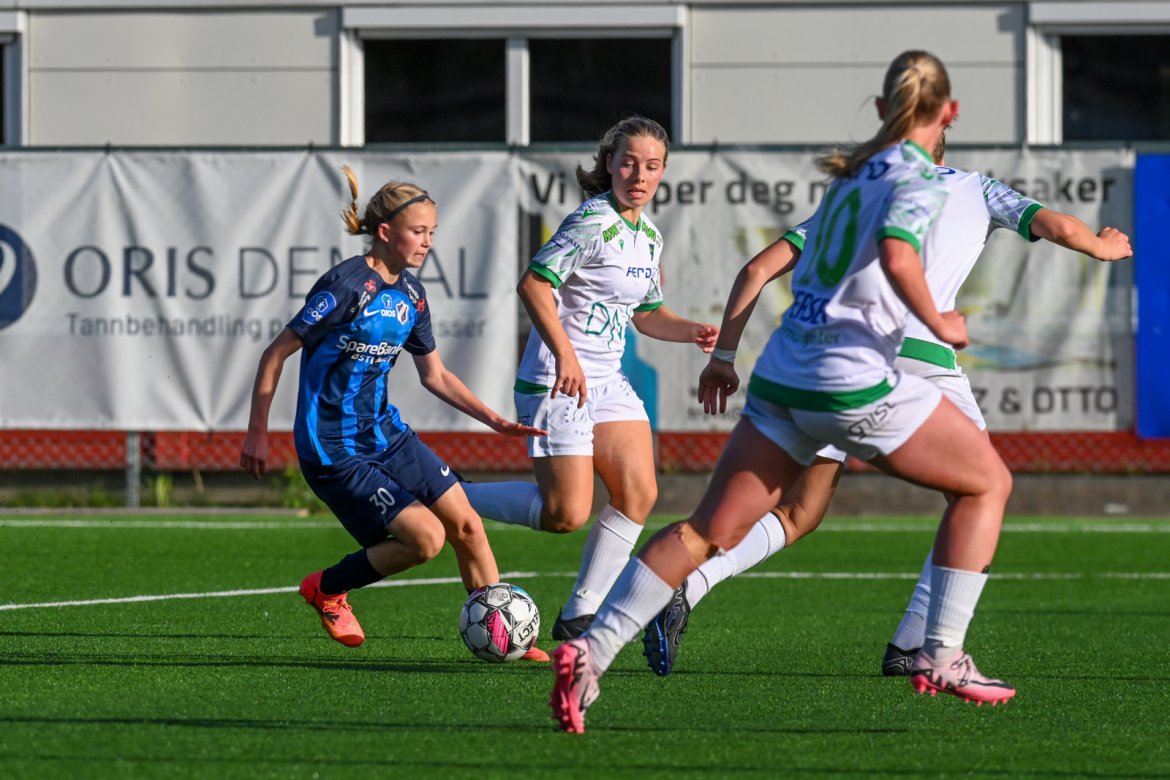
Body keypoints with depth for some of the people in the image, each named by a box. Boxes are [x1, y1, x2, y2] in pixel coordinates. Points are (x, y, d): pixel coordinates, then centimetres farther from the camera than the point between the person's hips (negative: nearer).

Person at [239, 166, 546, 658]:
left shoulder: (410, 294, 6)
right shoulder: (347, 285, -18)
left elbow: (434, 375, 18)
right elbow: (276, 354, -13)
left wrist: (496, 422, 9)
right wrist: (257, 433, -11)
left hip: (384, 433, 8)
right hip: (334, 451, -8)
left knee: (466, 524, 2)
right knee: (426, 536, -14)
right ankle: (326, 589, 7)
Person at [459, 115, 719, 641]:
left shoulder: (649, 235, 13)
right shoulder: (593, 222, -15)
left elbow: (647, 313, 25)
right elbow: (533, 284, -23)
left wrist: (691, 332, 6)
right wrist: (564, 354, -31)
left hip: (607, 382, 8)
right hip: (558, 381, -8)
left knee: (639, 494, -4)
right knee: (567, 514, -13)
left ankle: (581, 613, 4)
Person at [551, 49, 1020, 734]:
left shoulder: (854, 170, 18)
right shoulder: (921, 178, -5)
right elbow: (896, 257, -24)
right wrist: (940, 326, -10)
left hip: (783, 374, 7)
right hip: (856, 379, -7)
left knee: (710, 529, 4)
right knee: (987, 481, 11)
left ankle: (590, 653, -9)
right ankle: (941, 657, 5)